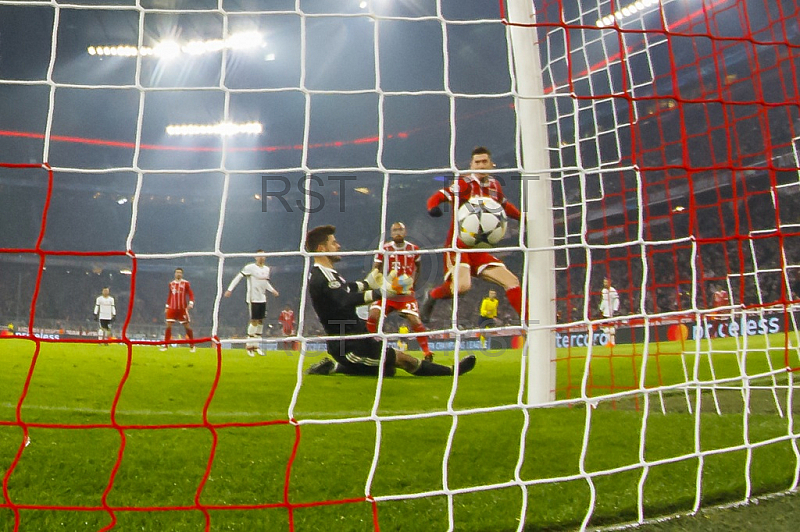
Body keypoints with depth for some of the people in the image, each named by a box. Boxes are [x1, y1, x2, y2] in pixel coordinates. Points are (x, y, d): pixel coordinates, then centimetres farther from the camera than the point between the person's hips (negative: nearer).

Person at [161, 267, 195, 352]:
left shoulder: (186, 283, -1)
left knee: (187, 326, 0)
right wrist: (167, 307, 15)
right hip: (172, 308, 3)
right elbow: (169, 296, 19)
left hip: (182, 309, -3)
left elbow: (191, 294, -5)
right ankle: (165, 345, 3)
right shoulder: (171, 283, 11)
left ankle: (192, 346, 10)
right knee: (168, 326, -5)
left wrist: (191, 303, -20)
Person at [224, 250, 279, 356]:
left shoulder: (266, 269, 11)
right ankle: (249, 345, 6)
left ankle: (256, 345, 18)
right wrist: (230, 289, -17)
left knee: (260, 321, 7)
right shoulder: (250, 267, -10)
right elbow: (238, 277, -12)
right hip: (252, 299, -6)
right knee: (254, 320, -7)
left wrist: (272, 290, 11)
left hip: (262, 299, 7)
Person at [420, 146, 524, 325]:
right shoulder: (464, 184, -8)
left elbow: (505, 206, 31)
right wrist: (433, 208, -37)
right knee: (462, 285, -28)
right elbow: (436, 198, -15)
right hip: (459, 245, -6)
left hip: (480, 249, 6)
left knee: (512, 282, -1)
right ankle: (431, 296, 1)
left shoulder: (495, 186, 11)